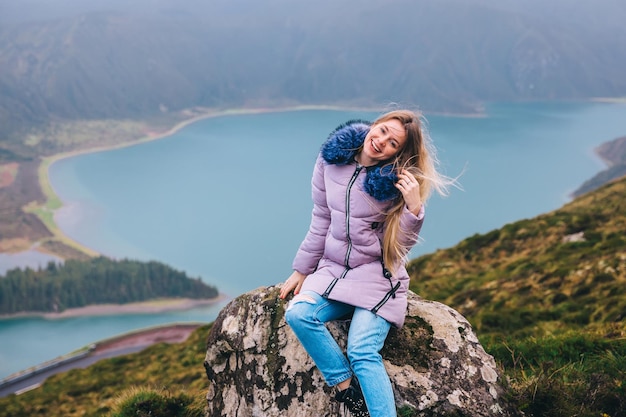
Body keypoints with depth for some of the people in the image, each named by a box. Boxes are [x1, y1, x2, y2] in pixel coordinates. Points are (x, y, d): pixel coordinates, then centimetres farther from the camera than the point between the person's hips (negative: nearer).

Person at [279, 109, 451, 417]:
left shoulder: (396, 181, -10)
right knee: (297, 314, -24)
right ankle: (346, 389, -12)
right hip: (333, 270, 4)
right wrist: (301, 270, 13)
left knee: (362, 351, -24)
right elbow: (321, 221, 9)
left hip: (378, 275, -4)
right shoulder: (332, 159, 0)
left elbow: (401, 245, -8)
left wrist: (414, 208, -24)